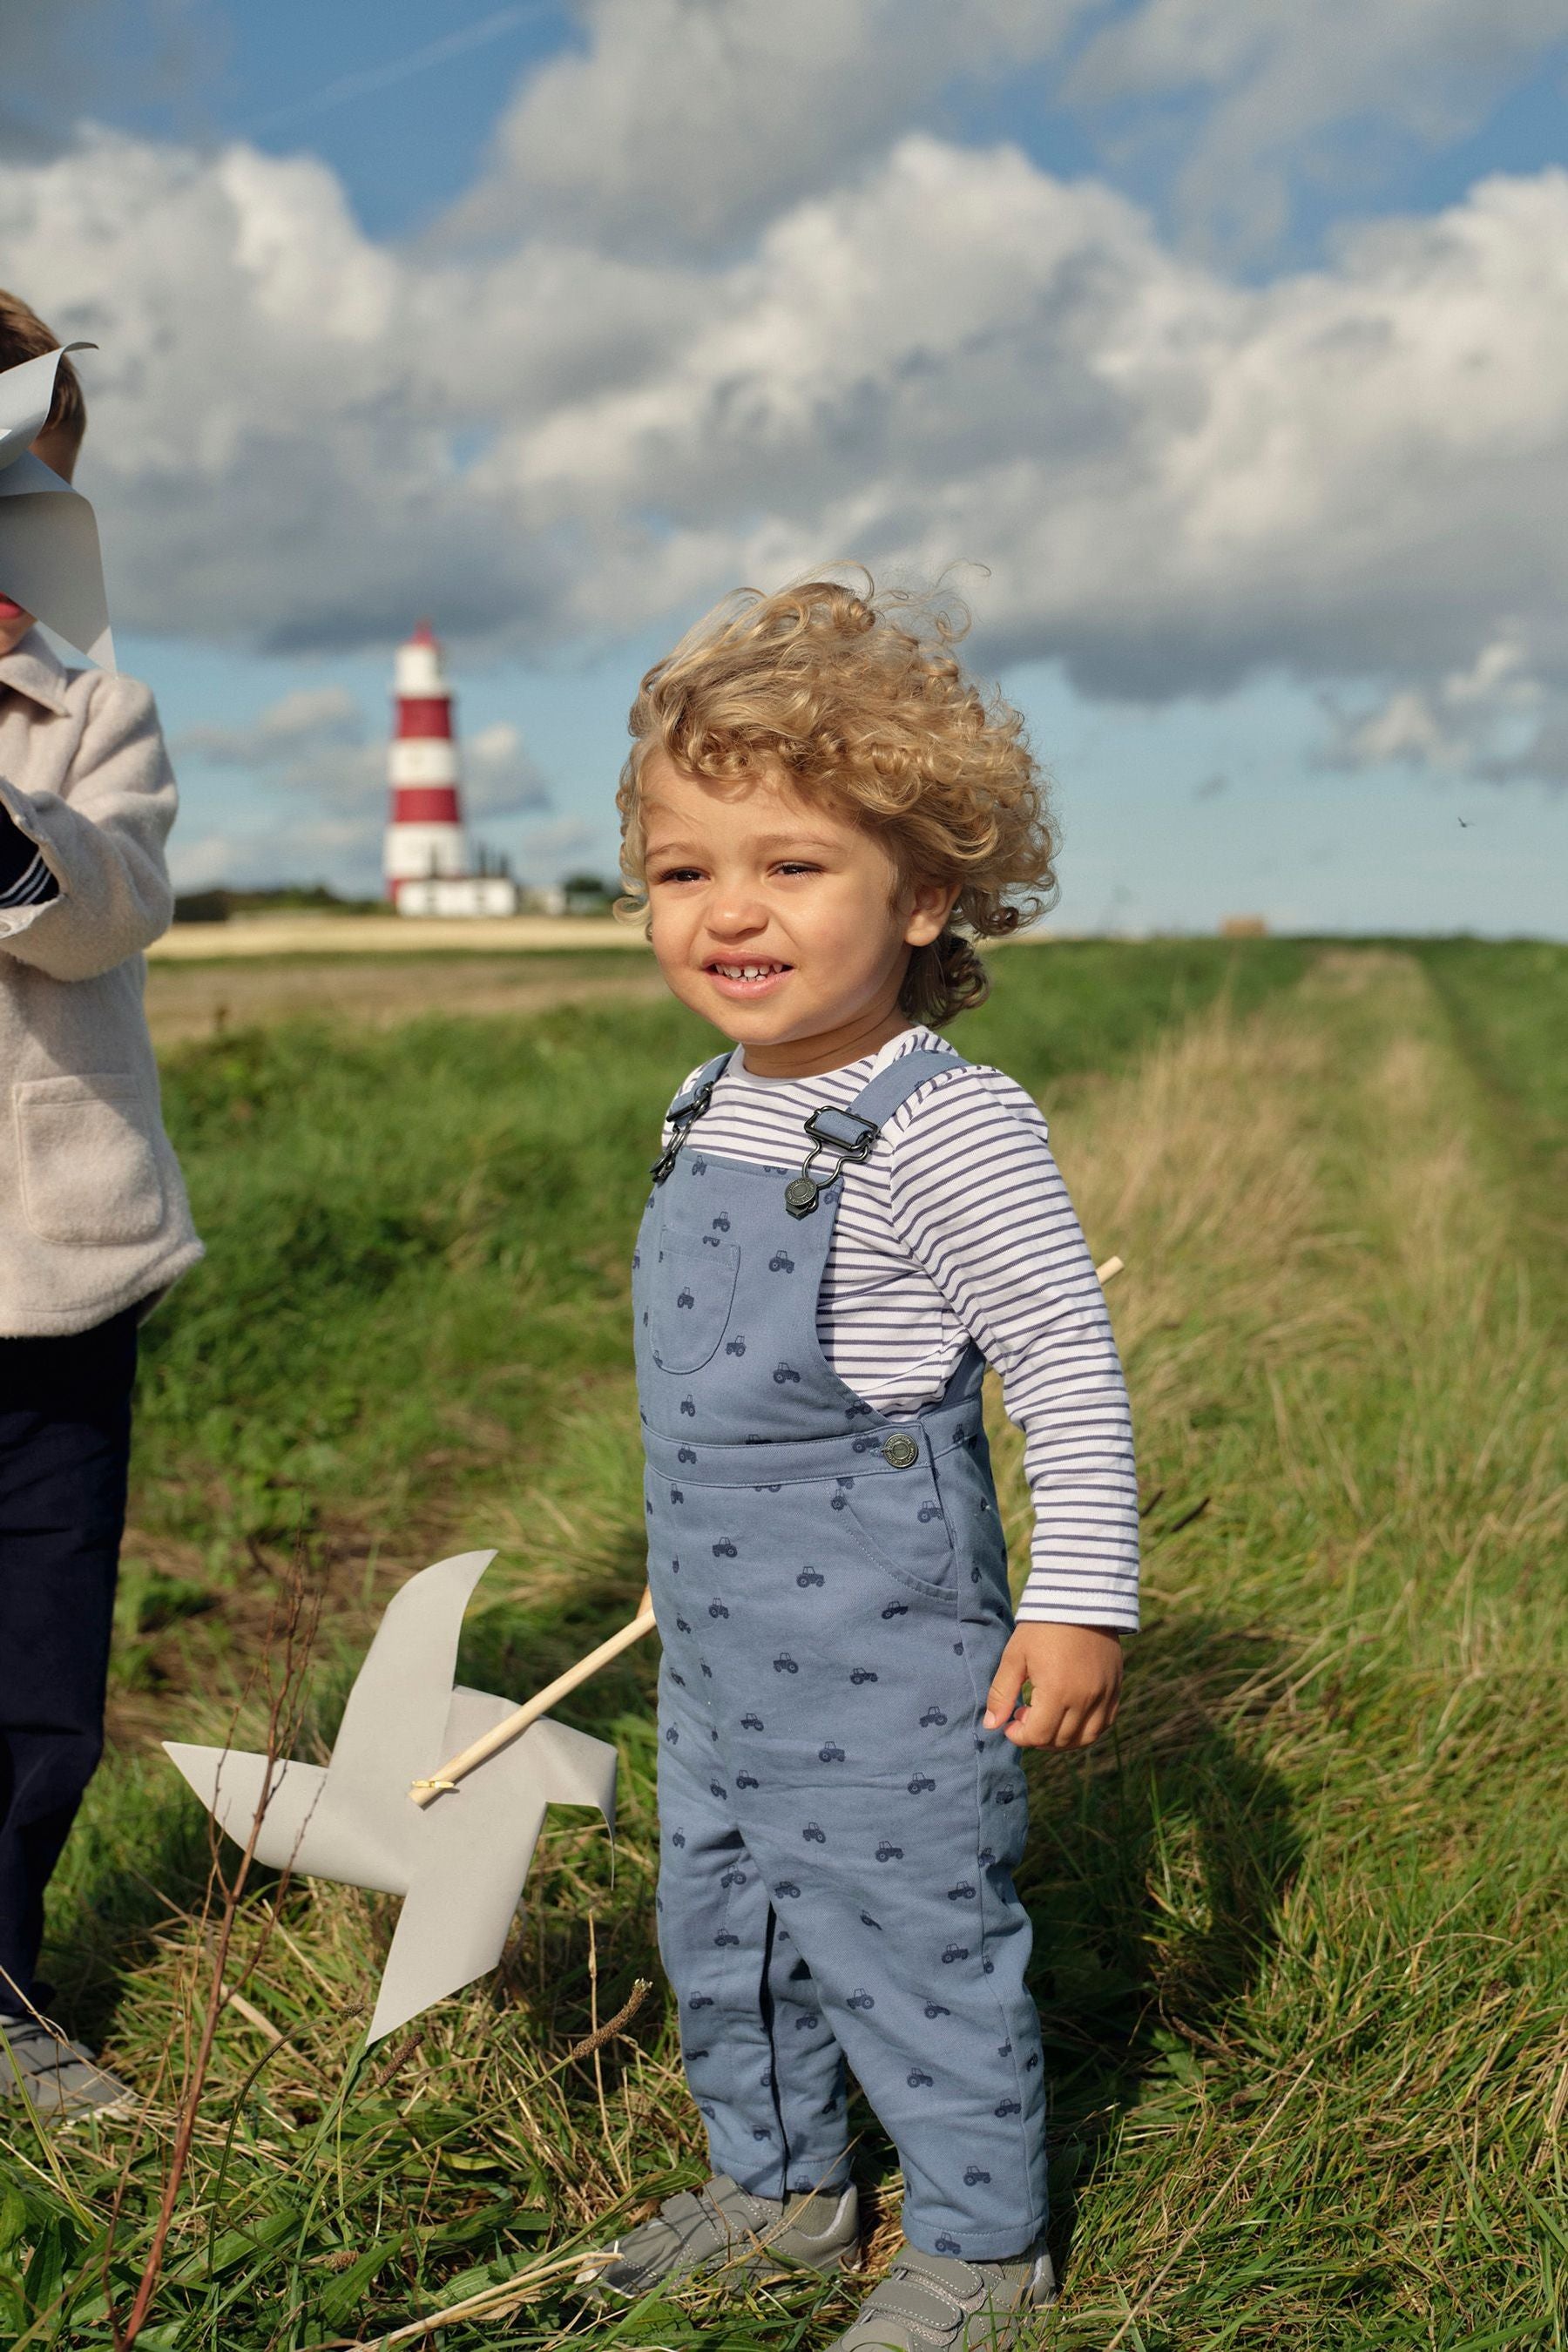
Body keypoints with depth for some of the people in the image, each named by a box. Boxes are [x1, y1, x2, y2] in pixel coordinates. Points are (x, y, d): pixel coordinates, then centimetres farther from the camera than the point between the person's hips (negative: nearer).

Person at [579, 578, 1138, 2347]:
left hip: (885, 1654, -8)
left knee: (908, 1944, 7)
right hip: (719, 1644, 8)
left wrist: (1079, 1602, -17)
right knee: (718, 1932, 22)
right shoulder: (707, 1108, 4)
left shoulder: (948, 1129, -20)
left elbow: (1069, 1372, -18)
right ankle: (777, 2188, 45)